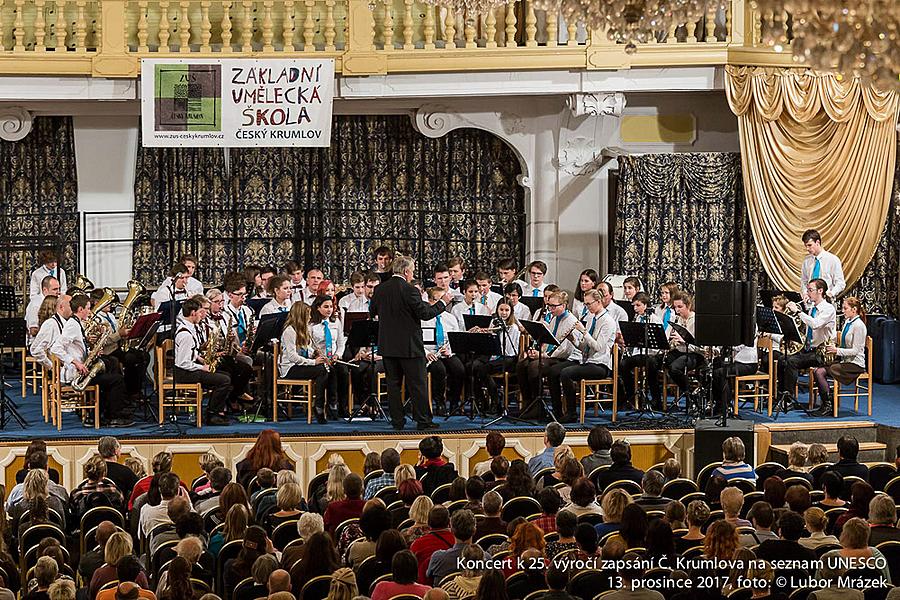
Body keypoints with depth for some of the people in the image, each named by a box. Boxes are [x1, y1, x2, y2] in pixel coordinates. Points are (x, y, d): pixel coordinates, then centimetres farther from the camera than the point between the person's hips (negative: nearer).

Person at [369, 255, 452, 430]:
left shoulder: (380, 290, 1)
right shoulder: (410, 291, -16)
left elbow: (372, 312, 14)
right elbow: (425, 314, -15)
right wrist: (443, 303, -2)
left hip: (387, 345, 5)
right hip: (409, 345, -5)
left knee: (393, 383, 10)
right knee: (417, 383, 2)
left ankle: (397, 421, 10)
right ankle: (423, 420, 4)